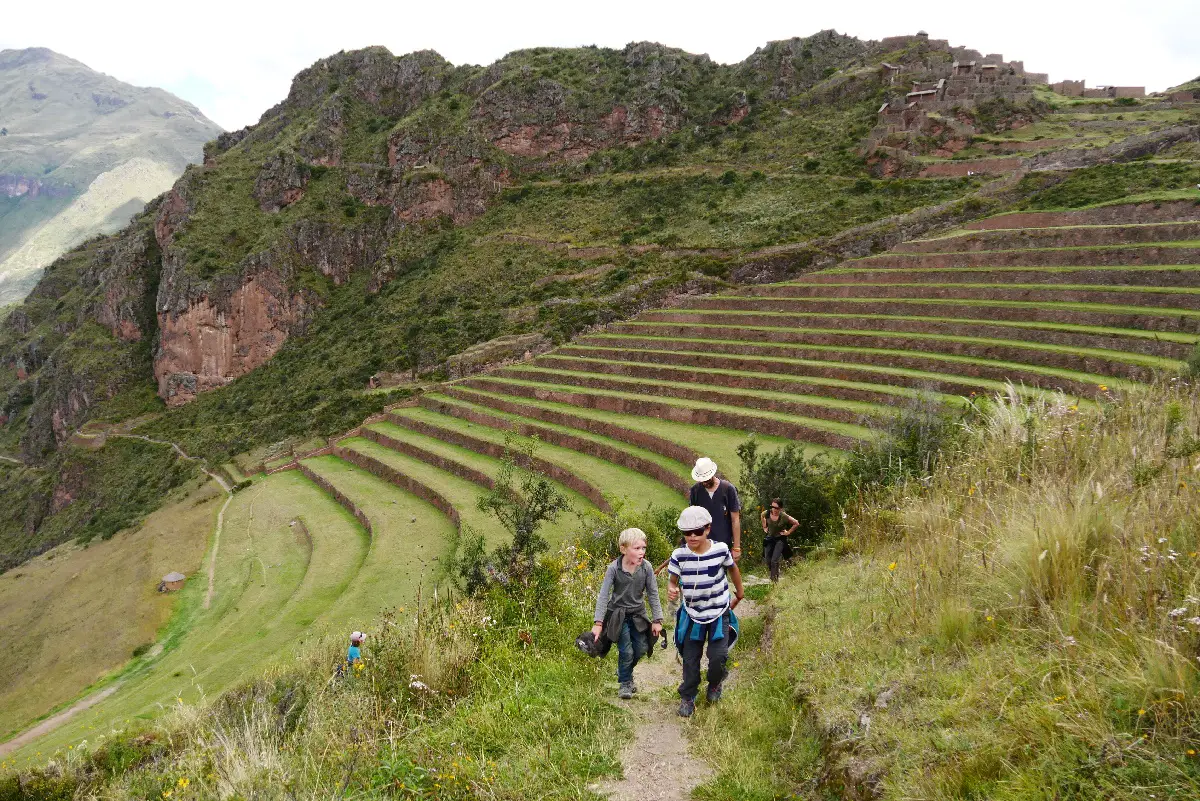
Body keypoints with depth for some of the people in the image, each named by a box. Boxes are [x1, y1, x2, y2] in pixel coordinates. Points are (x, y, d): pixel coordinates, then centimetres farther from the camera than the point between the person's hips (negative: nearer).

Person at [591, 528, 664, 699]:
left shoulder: (646, 567, -13)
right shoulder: (614, 568, -20)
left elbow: (653, 594, -3)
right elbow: (603, 595, -16)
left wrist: (657, 620, -3)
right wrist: (598, 623, -20)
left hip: (638, 615, 3)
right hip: (618, 615, -3)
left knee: (641, 649, 7)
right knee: (626, 651, -4)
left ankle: (625, 670, 37)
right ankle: (624, 682, 21)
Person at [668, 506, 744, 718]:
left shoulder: (721, 549, -17)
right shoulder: (679, 555, -18)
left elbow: (732, 568, 4)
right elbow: (673, 580, -7)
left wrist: (739, 593, 17)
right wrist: (671, 590, -32)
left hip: (719, 613, -1)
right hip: (692, 614, 1)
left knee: (718, 656, -7)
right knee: (690, 658, 6)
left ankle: (715, 685, 27)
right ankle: (687, 697, 28)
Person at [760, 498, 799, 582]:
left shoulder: (784, 516, -25)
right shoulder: (767, 513, -14)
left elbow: (796, 524, -13)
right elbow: (762, 516, 13)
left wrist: (788, 532, -11)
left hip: (780, 539, -4)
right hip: (769, 538, 4)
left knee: (774, 561, -15)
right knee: (768, 561, 5)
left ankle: (775, 579, -1)